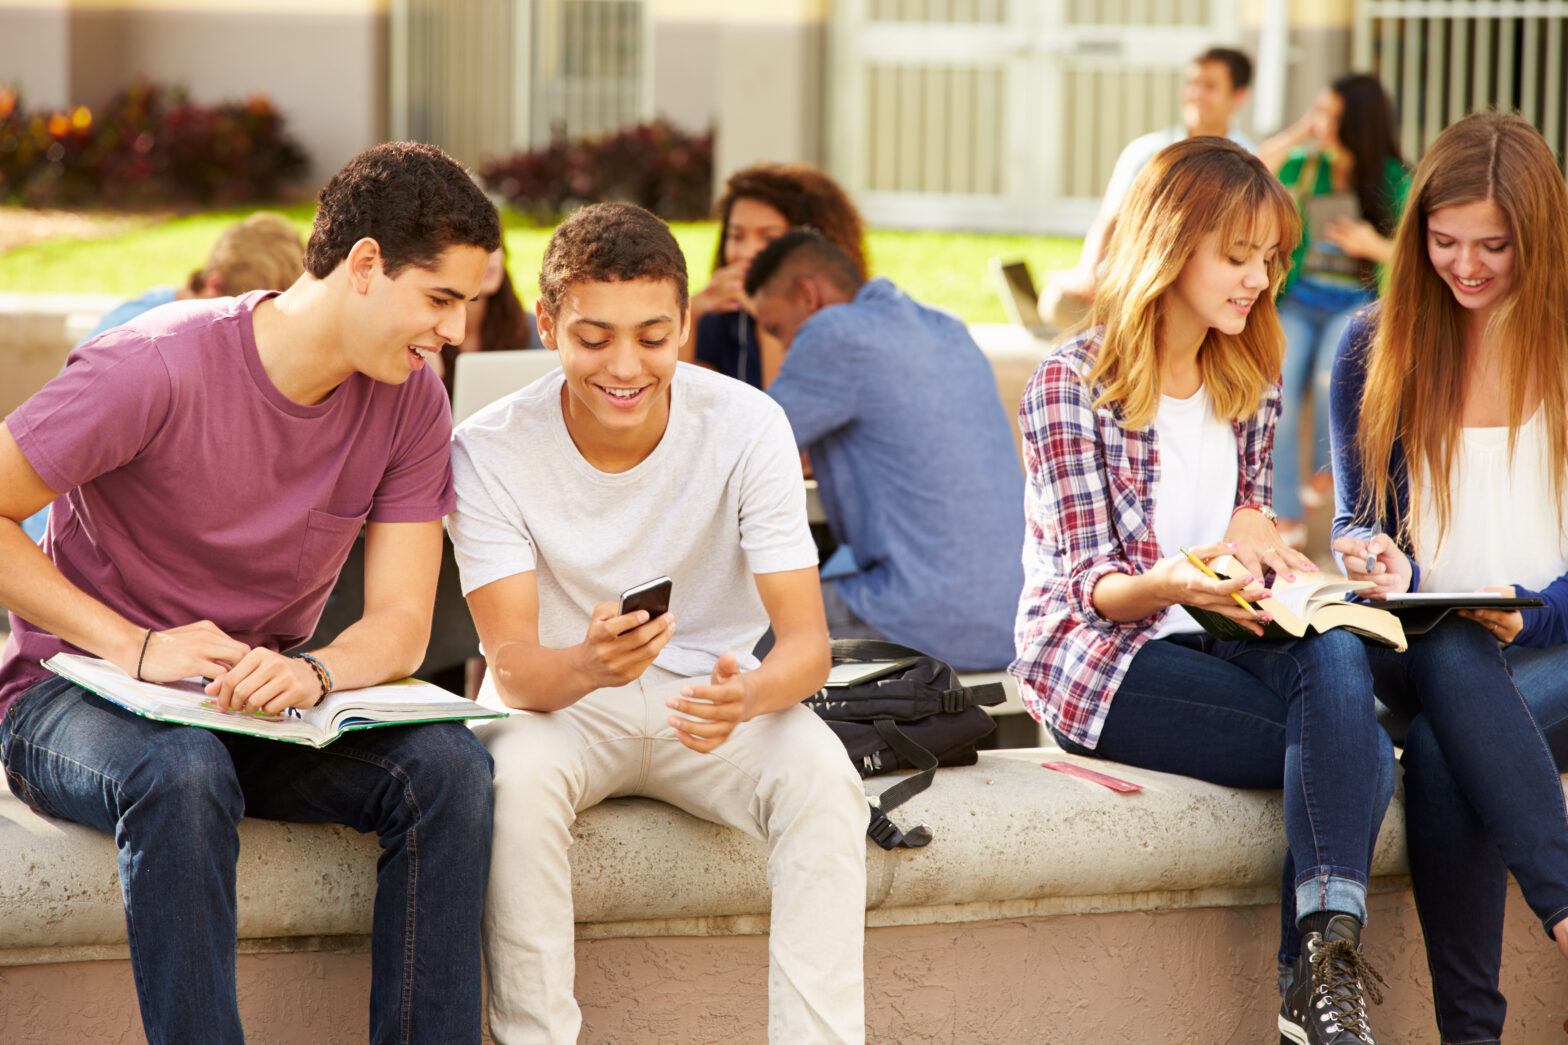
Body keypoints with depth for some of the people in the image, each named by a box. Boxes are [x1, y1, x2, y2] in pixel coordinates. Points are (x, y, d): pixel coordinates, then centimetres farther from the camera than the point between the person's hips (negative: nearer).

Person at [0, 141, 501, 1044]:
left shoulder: (410, 403, -3)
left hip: (263, 706, 5)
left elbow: (400, 626, -6)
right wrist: (138, 649, -23)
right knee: (182, 775, -39)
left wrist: (311, 674, -30)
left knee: (447, 765, -23)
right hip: (77, 692, -5)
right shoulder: (161, 369, -19)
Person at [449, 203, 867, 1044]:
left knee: (820, 773, -29)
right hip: (560, 701, -1)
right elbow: (513, 665, -22)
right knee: (517, 776, -34)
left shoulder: (746, 427, -16)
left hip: (707, 696, 1)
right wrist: (587, 666, -47)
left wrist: (747, 693, -44)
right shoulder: (489, 452, -17)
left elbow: (807, 642, -19)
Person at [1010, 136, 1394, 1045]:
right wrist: (1173, 585, -33)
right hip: (1096, 662, -5)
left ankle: (1325, 969, -42)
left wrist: (1257, 532, -5)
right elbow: (1093, 588, -10)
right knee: (1361, 752, -26)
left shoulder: (1254, 383, 13)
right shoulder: (1071, 385, -6)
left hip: (1216, 635, 5)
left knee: (1338, 656, -33)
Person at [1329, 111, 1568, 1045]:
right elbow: (1358, 519, 14)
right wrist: (1384, 567, -10)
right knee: (1452, 661, -37)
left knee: (1445, 743, -35)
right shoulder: (1379, 350, 10)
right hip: (1421, 646, 2)